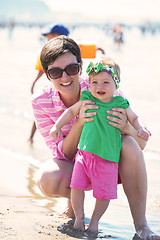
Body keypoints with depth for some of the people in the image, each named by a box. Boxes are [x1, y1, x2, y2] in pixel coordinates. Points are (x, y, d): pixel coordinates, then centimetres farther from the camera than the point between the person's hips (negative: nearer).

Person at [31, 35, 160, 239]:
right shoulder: (41, 101, -18)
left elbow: (142, 143, -18)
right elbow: (64, 155, -19)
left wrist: (126, 127, -42)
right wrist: (79, 123, -37)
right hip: (74, 167, 0)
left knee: (129, 144, -33)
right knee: (47, 180, -34)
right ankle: (73, 196, 4)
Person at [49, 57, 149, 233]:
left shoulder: (120, 104, 1)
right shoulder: (86, 100, 3)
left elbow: (134, 119, 11)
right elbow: (71, 111, 16)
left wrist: (140, 129, -8)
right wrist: (57, 126, 8)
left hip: (108, 158, -1)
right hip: (85, 152, 1)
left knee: (104, 193, 0)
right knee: (77, 186, -5)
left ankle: (95, 220, 22)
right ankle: (79, 217, 15)